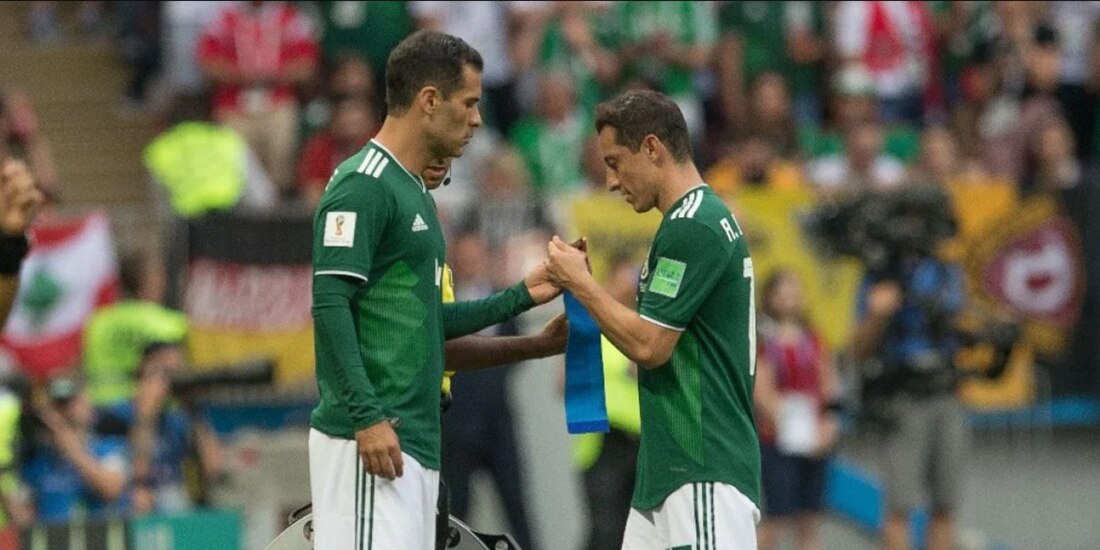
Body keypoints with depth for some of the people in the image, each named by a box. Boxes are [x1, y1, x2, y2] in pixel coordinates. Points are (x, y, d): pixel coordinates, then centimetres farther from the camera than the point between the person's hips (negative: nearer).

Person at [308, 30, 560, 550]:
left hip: (416, 442, 10)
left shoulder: (414, 191, 19)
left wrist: (519, 297, 20)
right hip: (369, 441, -10)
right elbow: (330, 306, -17)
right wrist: (367, 417, -23)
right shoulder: (363, 185, -10)